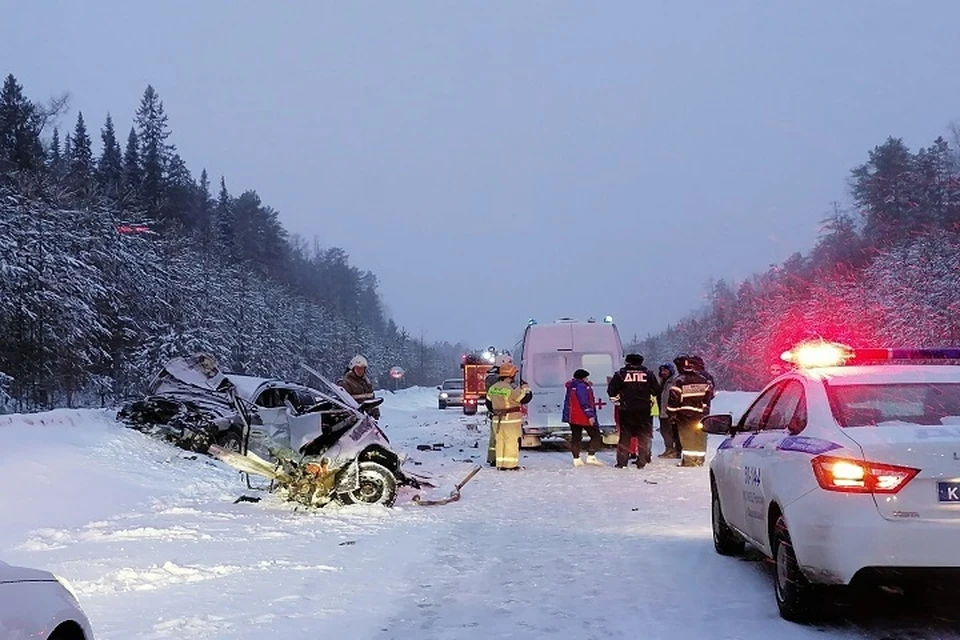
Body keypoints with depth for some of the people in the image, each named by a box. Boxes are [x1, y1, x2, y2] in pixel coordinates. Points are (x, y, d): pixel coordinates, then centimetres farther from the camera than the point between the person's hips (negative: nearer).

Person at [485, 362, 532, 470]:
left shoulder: (492, 388, 5)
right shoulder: (511, 389, -19)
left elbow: (489, 402, 15)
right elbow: (525, 398, -11)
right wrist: (525, 387, 4)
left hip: (498, 420, 7)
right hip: (511, 420, -7)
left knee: (500, 442, 12)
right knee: (512, 442, 0)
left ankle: (500, 464, 14)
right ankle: (510, 464, 0)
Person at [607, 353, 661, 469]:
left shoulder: (620, 374, 0)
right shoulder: (648, 373, 2)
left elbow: (611, 390, 0)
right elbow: (657, 390, 3)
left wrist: (615, 397, 19)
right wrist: (652, 396, 22)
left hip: (626, 410, 0)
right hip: (644, 410, 0)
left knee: (625, 436, 9)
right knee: (644, 436, 8)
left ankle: (621, 461, 6)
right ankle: (642, 462, 4)